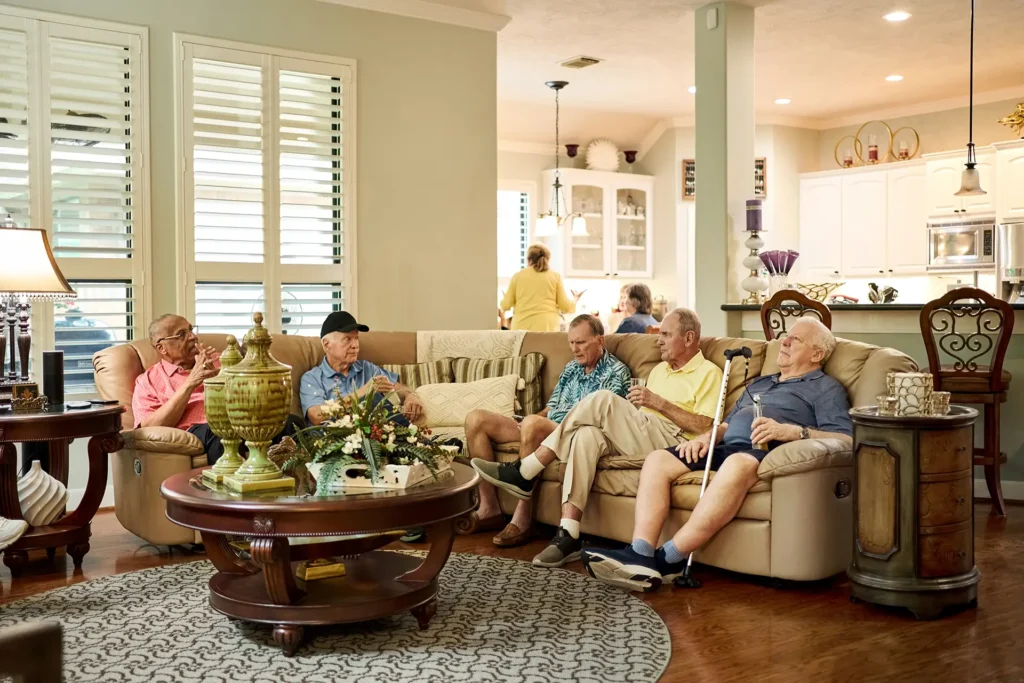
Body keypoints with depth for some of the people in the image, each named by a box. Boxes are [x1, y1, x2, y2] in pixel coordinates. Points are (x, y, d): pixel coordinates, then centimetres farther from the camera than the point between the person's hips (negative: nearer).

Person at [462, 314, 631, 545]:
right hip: (543, 429, 8)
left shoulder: (615, 372, 1)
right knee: (476, 419, -6)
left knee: (533, 423, -40)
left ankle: (523, 519, -32)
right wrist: (527, 421, 4)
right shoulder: (571, 368, 23)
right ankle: (489, 509, -11)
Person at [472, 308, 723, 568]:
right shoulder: (659, 369, 29)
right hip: (637, 438, 7)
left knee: (603, 400, -25)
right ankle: (568, 535, -33)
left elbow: (704, 427, -7)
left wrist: (659, 403, -10)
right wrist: (628, 410, 2)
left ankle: (524, 474, -20)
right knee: (587, 434, -26)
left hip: (670, 442, -7)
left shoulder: (708, 372, 6)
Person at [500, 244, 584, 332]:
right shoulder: (555, 277, 5)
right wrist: (575, 300, 26)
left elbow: (505, 305, 8)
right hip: (548, 327, -1)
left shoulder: (518, 276, 6)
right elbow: (565, 307, 5)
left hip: (522, 327, 1)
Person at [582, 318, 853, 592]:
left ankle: (668, 559, -40)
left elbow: (845, 439, -3)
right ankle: (640, 554, -32)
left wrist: (791, 430, -19)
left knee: (737, 464, -41)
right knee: (658, 460, -15)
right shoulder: (759, 383, 35)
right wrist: (706, 436, 10)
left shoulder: (826, 388, 13)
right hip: (726, 447, 7)